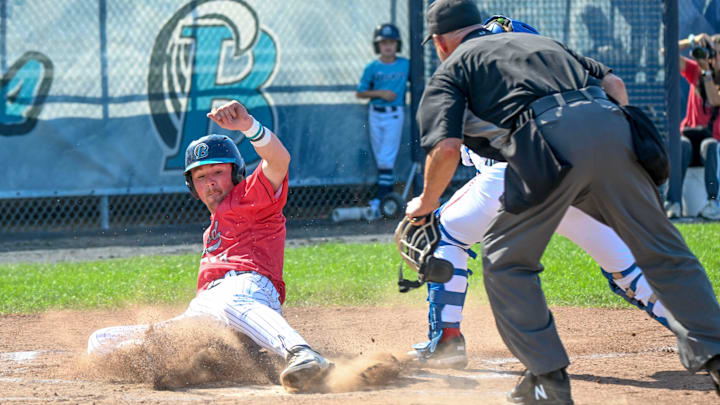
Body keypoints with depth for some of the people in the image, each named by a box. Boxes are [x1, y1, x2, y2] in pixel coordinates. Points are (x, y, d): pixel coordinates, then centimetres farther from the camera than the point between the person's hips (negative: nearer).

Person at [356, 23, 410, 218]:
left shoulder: (406, 65, 1)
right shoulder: (372, 68, 0)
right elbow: (359, 93, 1)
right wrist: (380, 93, -11)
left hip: (395, 115, -2)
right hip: (375, 114, 2)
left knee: (386, 158, -9)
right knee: (380, 158, 7)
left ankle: (380, 199, -13)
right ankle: (390, 195, 17)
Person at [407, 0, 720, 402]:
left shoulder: (453, 66, 21)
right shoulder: (542, 41, 38)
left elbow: (447, 147, 4)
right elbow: (614, 82, 27)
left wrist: (426, 203, 20)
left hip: (548, 138, -5)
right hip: (610, 124, 5)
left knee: (506, 260, 12)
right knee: (663, 251, 13)